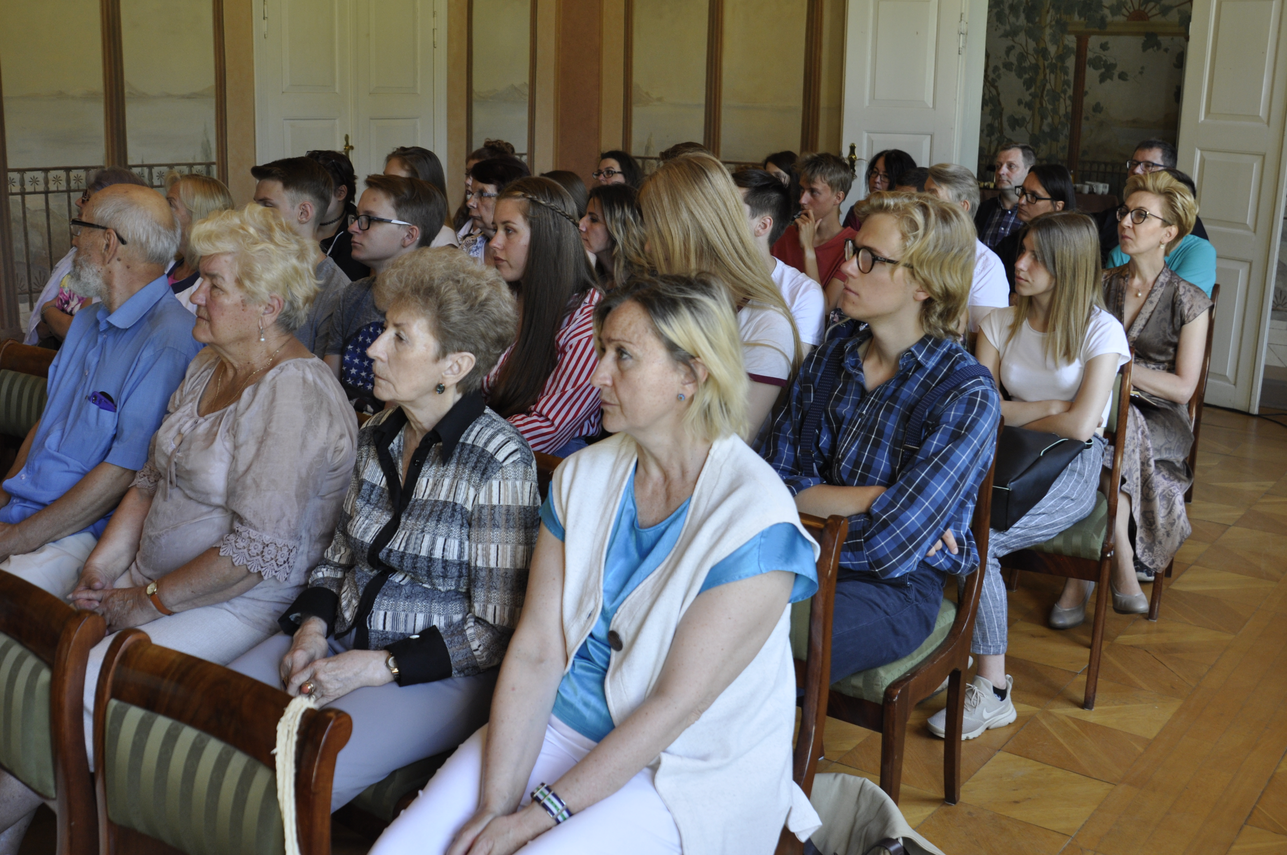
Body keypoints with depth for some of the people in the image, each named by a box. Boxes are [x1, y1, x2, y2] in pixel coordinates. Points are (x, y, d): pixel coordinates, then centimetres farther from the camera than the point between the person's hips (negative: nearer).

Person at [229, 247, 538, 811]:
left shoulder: (498, 463, -17)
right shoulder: (378, 435, 6)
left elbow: (496, 633, -15)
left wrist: (375, 667, -17)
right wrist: (312, 627, -2)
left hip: (437, 674, -7)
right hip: (339, 641, 7)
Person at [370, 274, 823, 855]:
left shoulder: (754, 515, -18)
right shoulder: (584, 475, 1)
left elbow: (677, 704, -20)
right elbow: (535, 652, -3)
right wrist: (495, 805, -13)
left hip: (684, 770, -5)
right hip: (560, 724, 5)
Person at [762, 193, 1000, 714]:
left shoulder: (967, 394, -14)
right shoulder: (834, 353, 4)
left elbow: (886, 547, -20)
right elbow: (772, 478, 1)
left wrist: (810, 499, -6)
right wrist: (877, 499, -10)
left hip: (895, 588, -5)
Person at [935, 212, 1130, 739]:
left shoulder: (1101, 331, -5)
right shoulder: (1001, 323, 8)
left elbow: (1080, 426, -15)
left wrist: (1011, 416, -2)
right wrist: (1047, 408, -8)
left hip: (1071, 466, -4)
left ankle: (992, 691, -19)